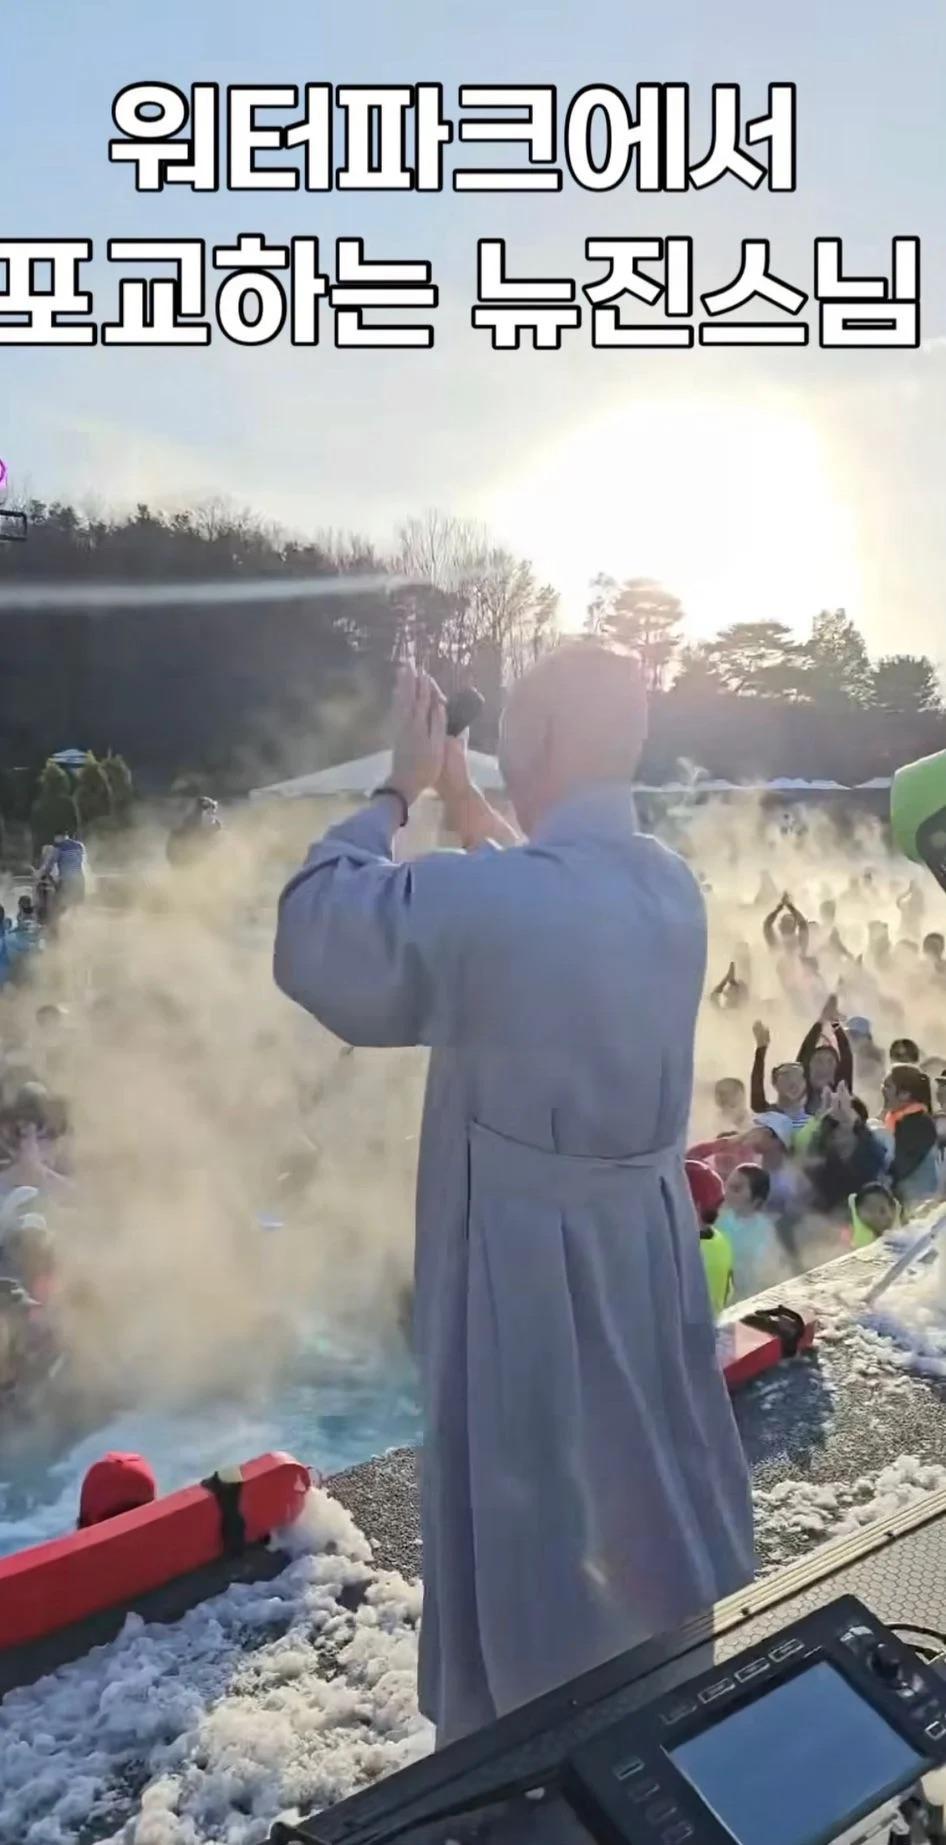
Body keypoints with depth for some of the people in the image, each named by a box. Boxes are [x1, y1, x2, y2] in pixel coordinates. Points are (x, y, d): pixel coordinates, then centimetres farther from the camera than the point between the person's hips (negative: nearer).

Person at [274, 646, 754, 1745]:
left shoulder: (479, 901, -27)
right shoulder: (673, 889, -4)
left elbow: (311, 936, -12)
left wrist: (395, 796, -3)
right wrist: (459, 799, 15)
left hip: (527, 1267, -7)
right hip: (652, 1246, 7)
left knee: (529, 1521, 14)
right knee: (663, 1487, 27)